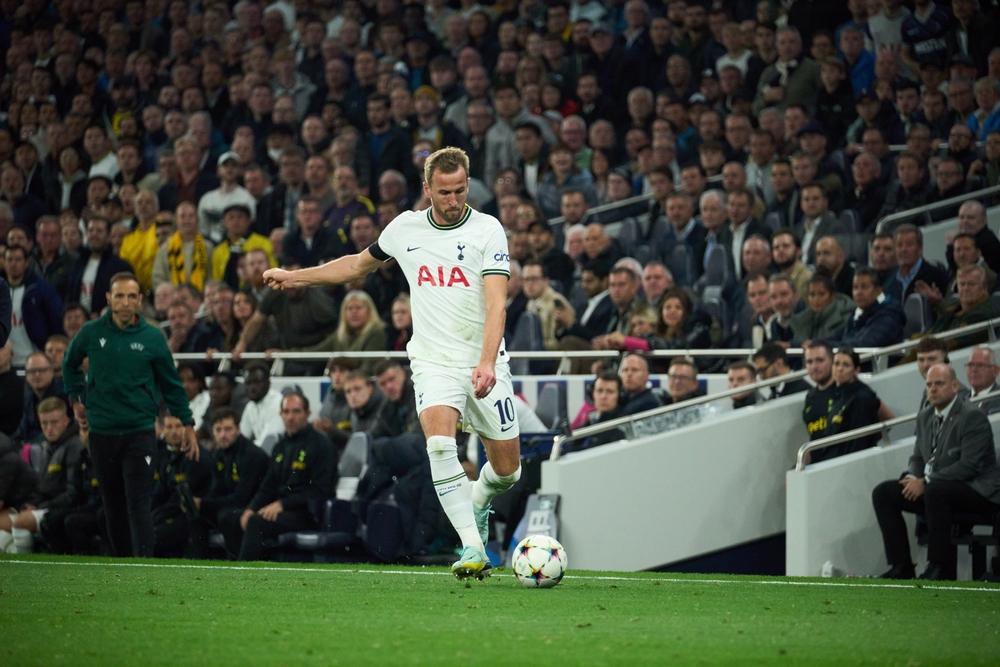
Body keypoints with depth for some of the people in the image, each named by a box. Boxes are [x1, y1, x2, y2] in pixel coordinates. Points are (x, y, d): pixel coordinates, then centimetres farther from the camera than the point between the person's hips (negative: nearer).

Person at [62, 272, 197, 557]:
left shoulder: (152, 337, -2)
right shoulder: (91, 333, 1)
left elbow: (171, 384, 6)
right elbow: (70, 364, 22)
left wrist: (188, 425, 6)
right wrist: (75, 398, 15)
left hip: (139, 431, -2)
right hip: (101, 433, 2)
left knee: (139, 504, -11)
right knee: (113, 505, 9)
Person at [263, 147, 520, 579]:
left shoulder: (487, 230, -7)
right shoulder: (405, 228, 5)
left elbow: (496, 303, -17)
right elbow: (360, 264, 26)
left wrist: (487, 361, -32)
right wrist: (297, 277, 28)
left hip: (485, 364, -1)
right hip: (433, 361, 1)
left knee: (507, 469, 4)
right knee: (440, 442, -27)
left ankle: (479, 501, 41)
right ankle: (472, 547, -28)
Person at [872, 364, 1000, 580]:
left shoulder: (973, 416, -14)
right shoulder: (925, 417, 12)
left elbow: (969, 465, -22)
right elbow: (918, 457, 20)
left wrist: (925, 482, -22)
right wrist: (911, 477, -6)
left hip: (977, 491, -8)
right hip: (934, 489, 8)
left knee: (935, 490, -38)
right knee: (883, 493, -5)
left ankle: (941, 568, -29)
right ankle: (901, 568, -8)